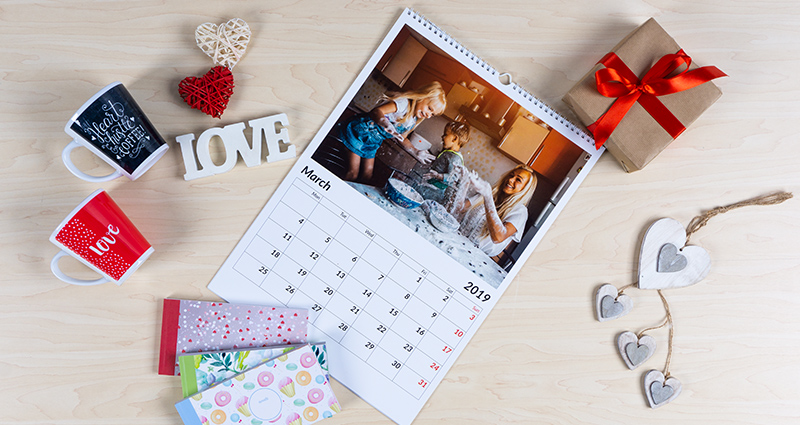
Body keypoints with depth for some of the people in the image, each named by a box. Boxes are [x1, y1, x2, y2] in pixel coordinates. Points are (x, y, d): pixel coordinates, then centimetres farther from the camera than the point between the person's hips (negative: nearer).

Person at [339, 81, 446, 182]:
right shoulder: (404, 103, -26)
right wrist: (387, 124, -63)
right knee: (352, 174, -8)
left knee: (367, 176, 7)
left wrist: (416, 152, 1)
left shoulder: (413, 121, 1)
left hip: (372, 144, 8)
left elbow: (402, 138, 16)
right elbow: (376, 111, -41)